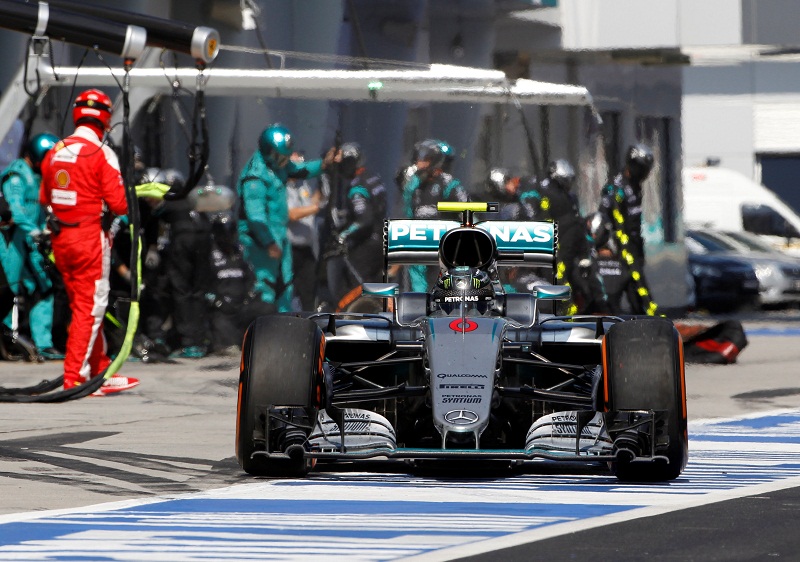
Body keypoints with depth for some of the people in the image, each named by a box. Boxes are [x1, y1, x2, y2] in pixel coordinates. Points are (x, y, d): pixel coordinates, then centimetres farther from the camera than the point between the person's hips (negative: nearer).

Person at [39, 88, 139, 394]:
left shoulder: (55, 152, 7)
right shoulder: (101, 154, -13)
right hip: (90, 237, -7)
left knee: (84, 305, 15)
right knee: (90, 308, -2)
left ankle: (100, 372, 22)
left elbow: (44, 199, 15)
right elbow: (118, 203, -15)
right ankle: (74, 378, -5)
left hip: (60, 239, 7)